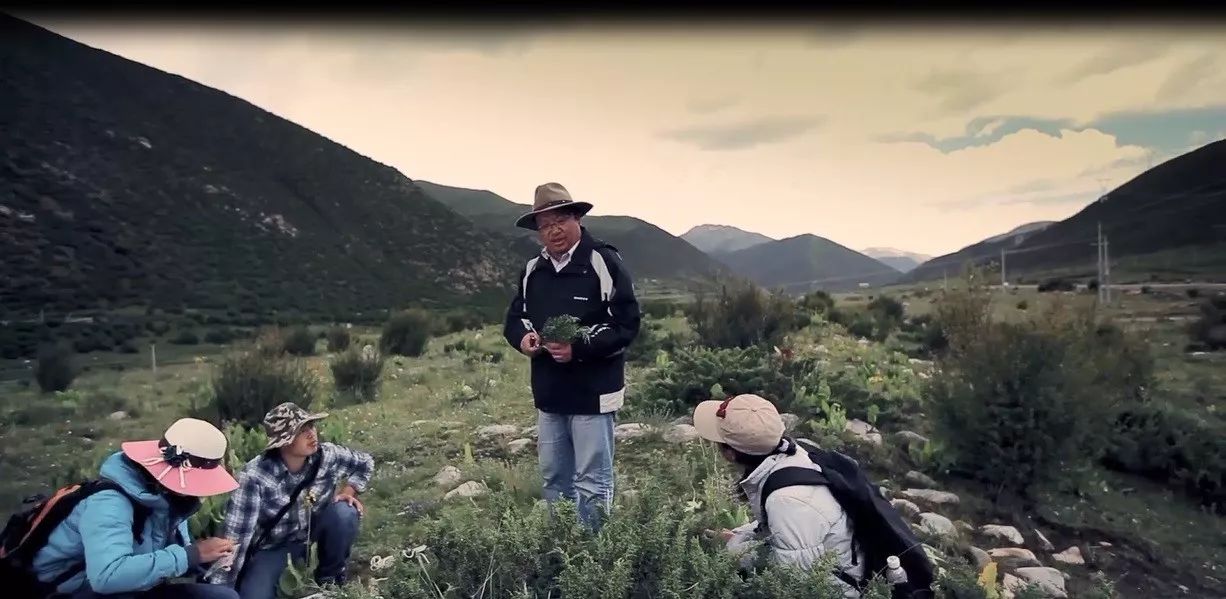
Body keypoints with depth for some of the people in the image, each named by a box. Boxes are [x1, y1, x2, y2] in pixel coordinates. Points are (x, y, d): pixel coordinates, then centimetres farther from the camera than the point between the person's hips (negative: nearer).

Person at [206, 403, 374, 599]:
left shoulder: (327, 455, -20)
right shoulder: (256, 474, -28)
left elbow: (365, 463, 0)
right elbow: (236, 533, -28)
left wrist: (347, 492, -14)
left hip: (312, 531, 3)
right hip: (272, 546, -2)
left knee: (344, 513, -27)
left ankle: (330, 574, 0)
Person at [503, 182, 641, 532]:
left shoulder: (604, 263, -12)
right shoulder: (532, 270, 8)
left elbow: (627, 324, -15)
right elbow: (515, 316, 16)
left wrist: (580, 347, -24)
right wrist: (523, 336, -8)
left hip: (593, 392, -7)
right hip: (548, 393, 7)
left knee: (592, 481, 5)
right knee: (553, 479, 20)